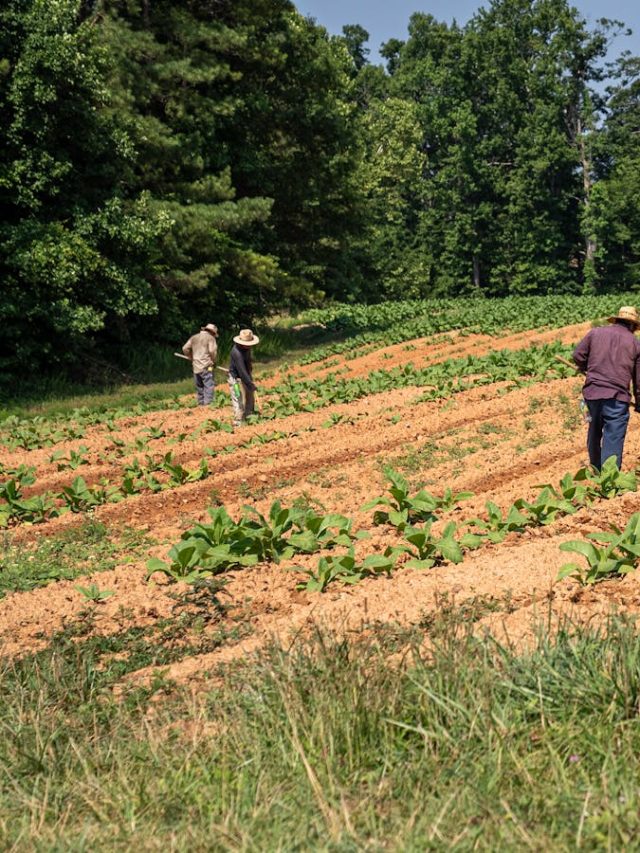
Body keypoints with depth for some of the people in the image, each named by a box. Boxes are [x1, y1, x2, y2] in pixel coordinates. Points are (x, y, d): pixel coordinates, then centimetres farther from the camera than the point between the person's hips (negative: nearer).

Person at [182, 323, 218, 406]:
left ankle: (201, 404, 20)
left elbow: (185, 349, 9)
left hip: (196, 367, 6)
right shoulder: (210, 338, -3)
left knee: (199, 388, 15)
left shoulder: (194, 337, 14)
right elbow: (212, 351, -15)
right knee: (209, 386, -6)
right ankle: (208, 404, -14)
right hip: (206, 367, -6)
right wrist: (213, 361, 1)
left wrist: (191, 358, 18)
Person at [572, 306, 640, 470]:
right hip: (617, 396, -3)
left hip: (592, 392, 3)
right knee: (613, 441, -3)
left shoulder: (596, 332, 10)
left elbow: (578, 355, 7)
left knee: (594, 433, 22)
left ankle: (596, 470, 39)